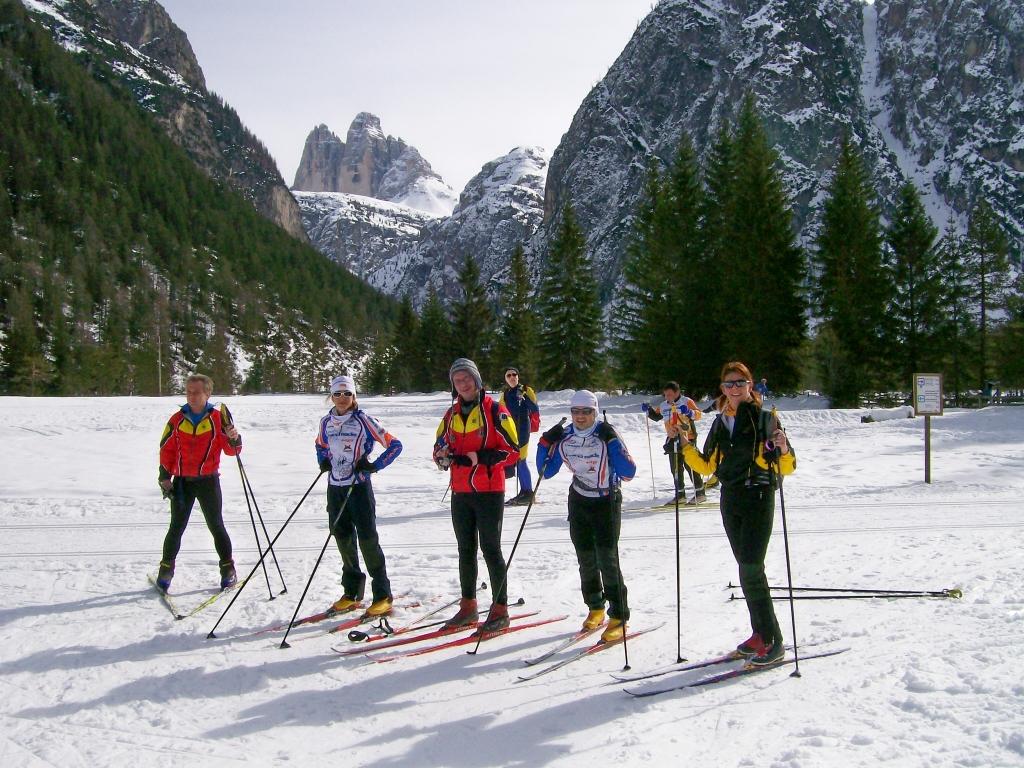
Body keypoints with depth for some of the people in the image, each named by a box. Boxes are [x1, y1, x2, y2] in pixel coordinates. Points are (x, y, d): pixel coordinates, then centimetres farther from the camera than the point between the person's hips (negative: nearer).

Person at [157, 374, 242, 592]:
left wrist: (233, 438, -26)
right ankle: (166, 570, 18)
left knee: (216, 526, 4)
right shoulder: (177, 420, 2)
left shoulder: (217, 418, -3)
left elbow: (232, 449, -4)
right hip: (182, 482, 2)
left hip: (209, 481, -2)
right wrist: (165, 478, 1)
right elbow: (166, 450, 7)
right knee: (177, 527, 6)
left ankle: (227, 569, 14)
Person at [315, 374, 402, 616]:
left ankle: (383, 596, 1)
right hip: (335, 487, 5)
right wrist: (323, 461, 8)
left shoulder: (363, 420, -9)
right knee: (343, 539, 11)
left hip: (359, 486, -5)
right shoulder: (326, 422, 6)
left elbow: (394, 445, -8)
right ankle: (351, 593, 24)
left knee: (367, 538, -6)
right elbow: (321, 445, 27)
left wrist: (373, 466, -14)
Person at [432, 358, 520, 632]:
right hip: (460, 493, 6)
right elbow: (439, 448, 18)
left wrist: (481, 458, -22)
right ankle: (468, 607, 22)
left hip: (489, 492, -6)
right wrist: (443, 457, -6)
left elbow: (513, 451, -10)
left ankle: (500, 609, 5)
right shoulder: (451, 414, 12)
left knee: (490, 550, -3)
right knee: (466, 550, 12)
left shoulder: (494, 410, -6)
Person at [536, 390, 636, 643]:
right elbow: (546, 471, 5)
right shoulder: (564, 438, -3)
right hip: (579, 503, 5)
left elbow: (628, 472, -22)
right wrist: (546, 444, -9)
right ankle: (595, 608, 30)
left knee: (607, 559, -10)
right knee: (586, 559, 11)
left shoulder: (606, 435, -16)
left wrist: (612, 442, -30)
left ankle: (619, 617, -3)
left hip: (607, 502, -5)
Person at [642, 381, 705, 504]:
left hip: (687, 439, -7)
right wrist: (648, 410, 7)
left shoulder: (686, 402, -7)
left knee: (690, 467, -4)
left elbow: (699, 414, -16)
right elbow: (656, 416, 25)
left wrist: (689, 412, -34)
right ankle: (680, 495, 18)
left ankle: (700, 493, 5)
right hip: (672, 440, 7)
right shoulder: (664, 405, 10)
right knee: (675, 469, 9)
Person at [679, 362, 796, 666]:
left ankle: (773, 641, -5)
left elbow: (787, 467, -8)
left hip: (759, 498, -6)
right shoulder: (720, 423, 10)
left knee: (750, 569, -13)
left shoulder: (765, 419, -6)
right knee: (748, 569, 11)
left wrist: (783, 451, -28)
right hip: (731, 500, 6)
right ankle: (761, 633, 21)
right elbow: (706, 465, 14)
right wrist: (685, 446, 2)